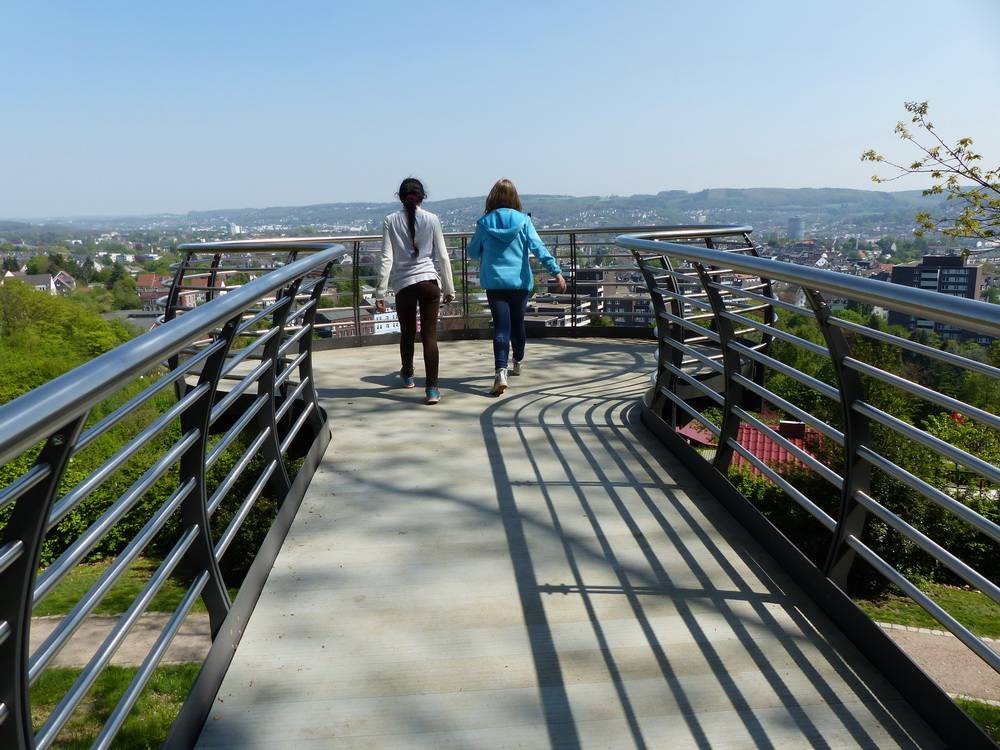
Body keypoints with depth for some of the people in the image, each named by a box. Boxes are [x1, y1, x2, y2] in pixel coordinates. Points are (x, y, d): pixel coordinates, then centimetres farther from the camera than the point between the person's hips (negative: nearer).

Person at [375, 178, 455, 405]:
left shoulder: (391, 221, 1)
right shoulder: (431, 219, 2)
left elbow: (387, 259, -3)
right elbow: (442, 256, 2)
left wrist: (380, 293, -1)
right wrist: (449, 288, 10)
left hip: (403, 284, 1)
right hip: (429, 281, -1)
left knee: (407, 333, 18)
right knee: (430, 335, -3)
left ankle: (407, 375, 40)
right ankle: (432, 389, -9)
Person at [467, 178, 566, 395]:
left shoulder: (484, 222, 0)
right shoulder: (523, 220, 0)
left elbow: (473, 252, 9)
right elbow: (538, 247, -9)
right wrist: (556, 272, -12)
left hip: (494, 282, -1)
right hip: (520, 281, 1)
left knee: (501, 327, -6)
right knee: (518, 323, 19)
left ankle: (501, 373, -24)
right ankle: (517, 364, 37)